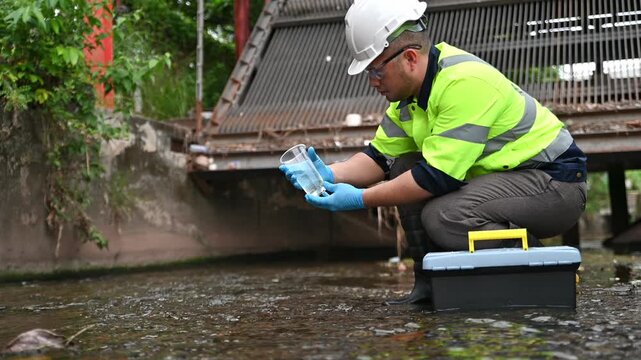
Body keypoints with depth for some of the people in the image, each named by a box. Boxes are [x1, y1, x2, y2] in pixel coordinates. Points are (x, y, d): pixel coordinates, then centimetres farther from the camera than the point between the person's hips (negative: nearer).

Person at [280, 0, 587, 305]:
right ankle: (431, 281, 7)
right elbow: (381, 156, 7)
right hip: (500, 176, 9)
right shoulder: (412, 87, 3)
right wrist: (330, 174, -10)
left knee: (442, 217, -28)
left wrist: (361, 199, -22)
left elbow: (438, 176, -27)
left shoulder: (464, 82, -25)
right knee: (404, 169, 2)